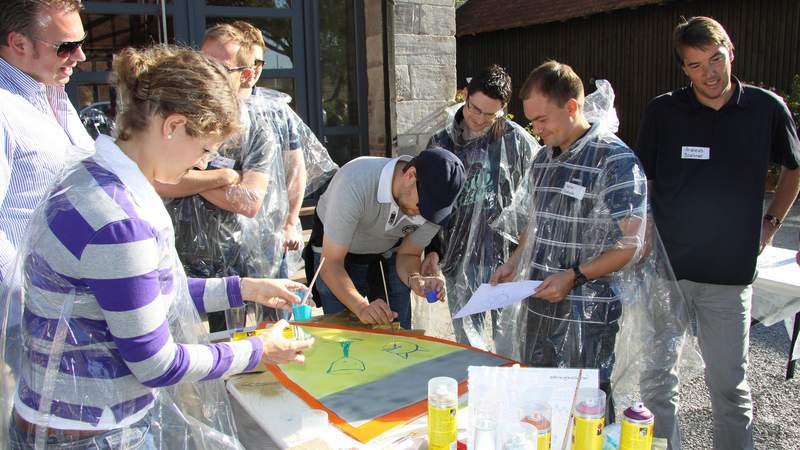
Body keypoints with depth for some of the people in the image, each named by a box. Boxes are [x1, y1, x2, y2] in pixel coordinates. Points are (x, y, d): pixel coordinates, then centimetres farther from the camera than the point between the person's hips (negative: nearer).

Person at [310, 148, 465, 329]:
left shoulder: (432, 201, -22)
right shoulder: (355, 184, -36)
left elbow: (408, 255, -7)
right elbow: (331, 263, -31)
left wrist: (415, 280, -29)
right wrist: (362, 307, -45)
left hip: (388, 252, 3)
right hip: (339, 254, -3)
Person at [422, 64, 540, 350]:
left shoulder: (518, 141, -4)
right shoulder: (441, 143, 4)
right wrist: (432, 250, 1)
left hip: (507, 260, -2)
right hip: (459, 260, 3)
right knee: (467, 341, 14)